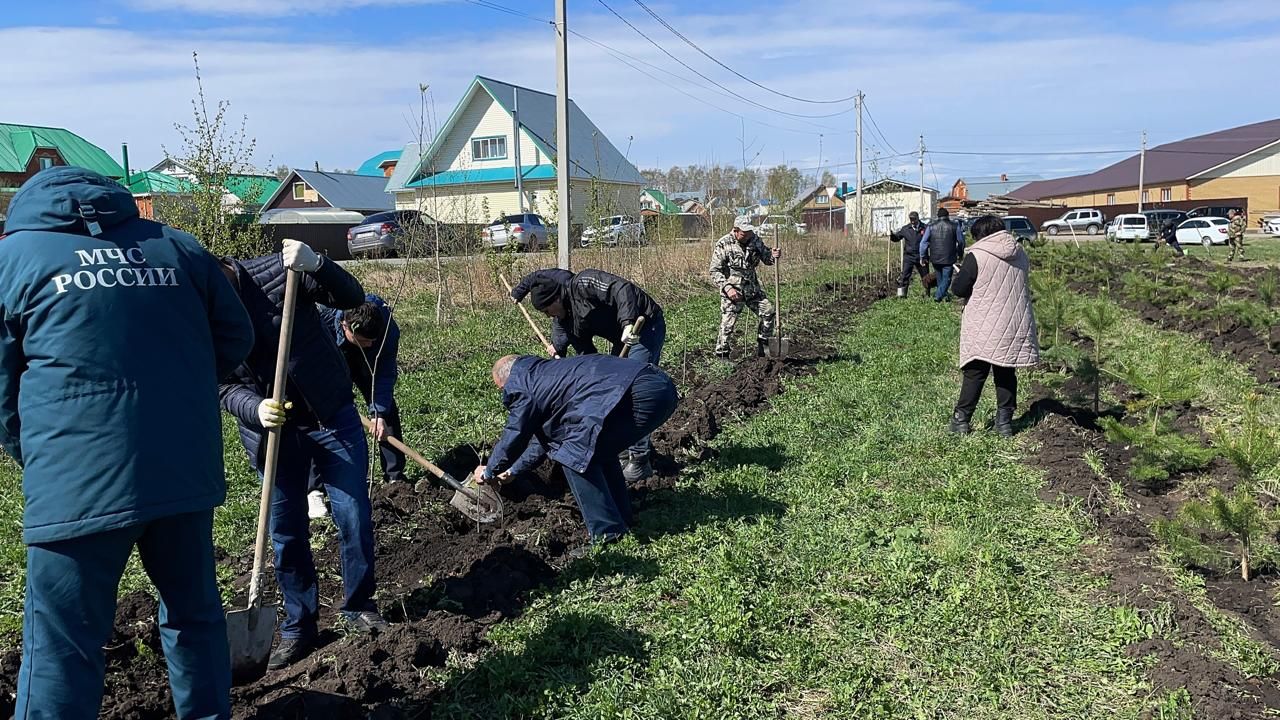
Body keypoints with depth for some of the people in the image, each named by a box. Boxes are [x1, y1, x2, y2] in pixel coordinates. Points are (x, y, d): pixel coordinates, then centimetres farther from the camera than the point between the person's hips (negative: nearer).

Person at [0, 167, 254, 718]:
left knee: (61, 651, 7)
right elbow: (236, 339, 15)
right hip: (187, 472, 4)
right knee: (194, 614, 20)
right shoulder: (179, 247, 11)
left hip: (78, 486, -3)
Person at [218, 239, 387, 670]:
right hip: (273, 431, 2)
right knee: (286, 534, 7)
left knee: (355, 519, 3)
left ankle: (359, 608, 23)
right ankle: (298, 628, 23)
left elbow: (351, 298, -17)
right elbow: (225, 387, -6)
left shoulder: (276, 272, -15)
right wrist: (254, 409, -28)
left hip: (333, 417, -2)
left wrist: (316, 266, -36)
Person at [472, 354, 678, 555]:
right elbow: (547, 432, 42)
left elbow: (514, 437, 11)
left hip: (638, 394, -10)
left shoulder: (520, 385, 5)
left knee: (576, 453, 1)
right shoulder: (548, 373, 33)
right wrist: (513, 470, 51)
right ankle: (622, 521, 30)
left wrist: (488, 472, 29)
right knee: (599, 447, 25)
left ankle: (607, 535, 3)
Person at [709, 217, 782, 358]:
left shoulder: (755, 240, 4)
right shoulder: (723, 244, -13)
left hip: (752, 288, 6)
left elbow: (766, 259, 16)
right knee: (728, 324, -6)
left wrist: (773, 255, -9)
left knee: (768, 311, 5)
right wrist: (727, 288, -25)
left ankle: (762, 346, 21)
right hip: (733, 290, -6)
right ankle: (721, 355, 8)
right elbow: (715, 271, -14)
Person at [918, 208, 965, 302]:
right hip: (949, 259, -3)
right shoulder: (954, 226, -2)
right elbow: (961, 242, 5)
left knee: (940, 277, 20)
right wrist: (960, 254, 21)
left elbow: (924, 242, 1)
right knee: (946, 278, 4)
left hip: (935, 258, 3)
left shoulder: (931, 226, 2)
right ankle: (939, 295, -8)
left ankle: (942, 294, 30)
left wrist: (923, 256, 8)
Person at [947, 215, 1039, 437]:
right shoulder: (1020, 253, 5)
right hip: (1015, 325, 4)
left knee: (975, 373, 5)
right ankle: (1005, 421, 16)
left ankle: (961, 420, 9)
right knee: (1006, 373, 13)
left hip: (983, 328, -4)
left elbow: (959, 289, -8)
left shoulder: (976, 255, -12)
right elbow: (1019, 283, 17)